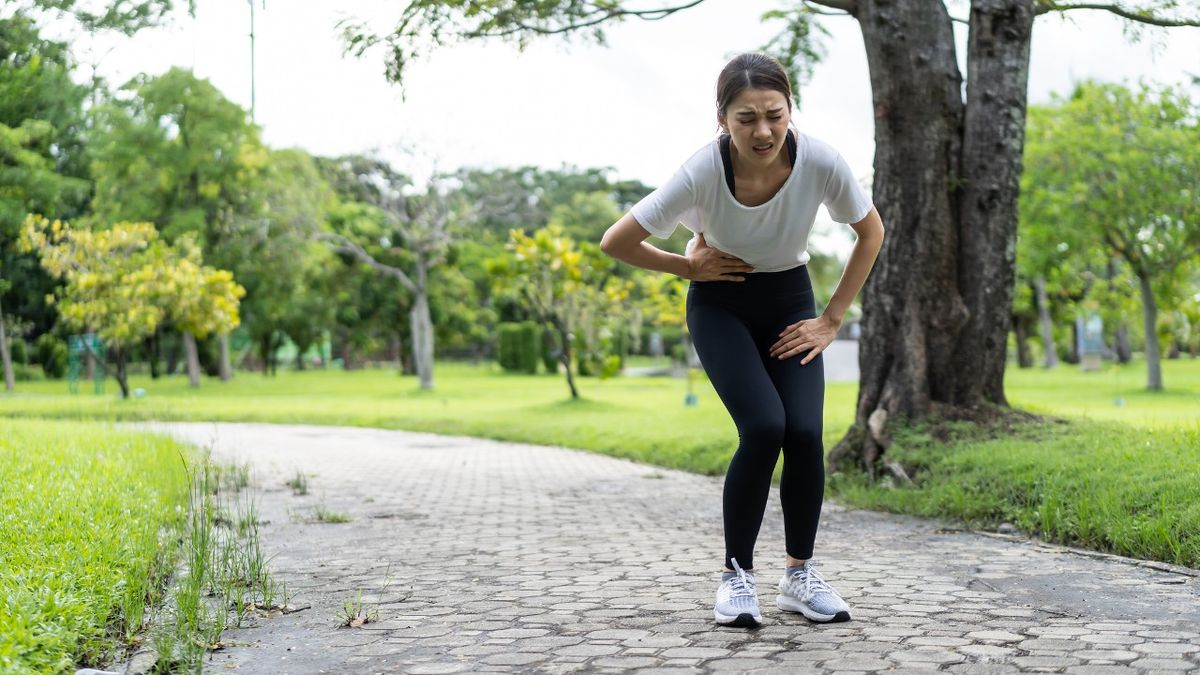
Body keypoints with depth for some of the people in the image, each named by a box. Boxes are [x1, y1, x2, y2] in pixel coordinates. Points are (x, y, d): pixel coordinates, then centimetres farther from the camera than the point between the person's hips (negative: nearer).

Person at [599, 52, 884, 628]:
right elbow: (614, 243, -20)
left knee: (804, 433, -14)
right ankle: (736, 576, -2)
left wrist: (832, 319, -6)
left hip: (790, 303, 2)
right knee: (763, 428, -21)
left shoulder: (820, 162, -25)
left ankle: (800, 575, 7)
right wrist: (689, 267, -11)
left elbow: (870, 232, -6)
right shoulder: (702, 172, -30)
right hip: (721, 305, -2)